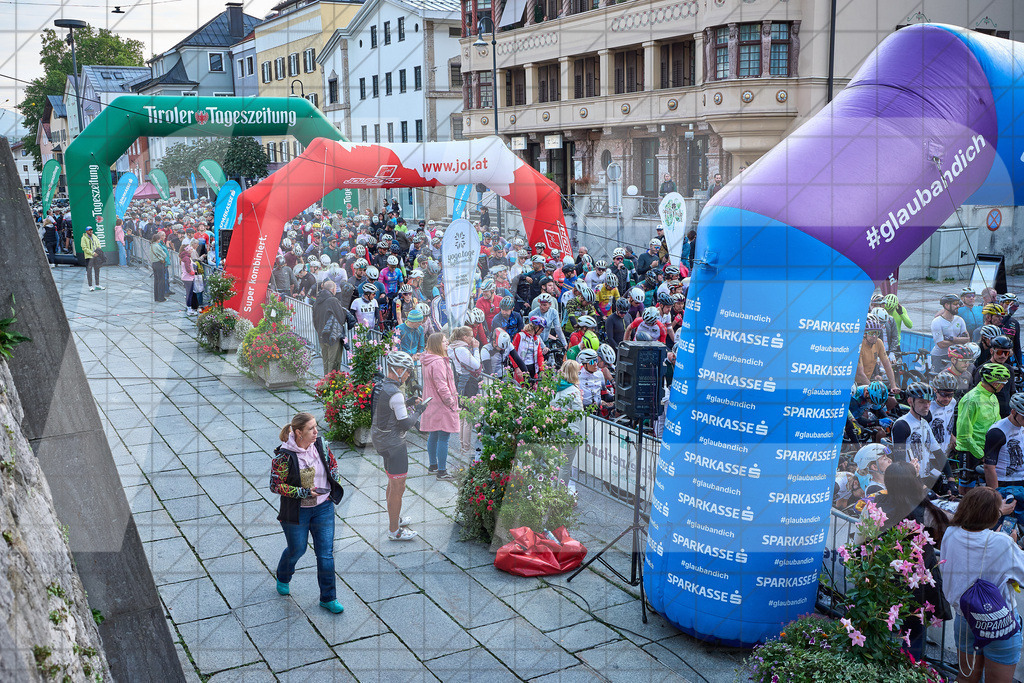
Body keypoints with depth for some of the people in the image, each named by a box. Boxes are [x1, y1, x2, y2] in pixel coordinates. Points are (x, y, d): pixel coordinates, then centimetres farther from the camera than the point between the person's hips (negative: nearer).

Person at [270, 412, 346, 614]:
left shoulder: (320, 444, -5)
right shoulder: (284, 455, -20)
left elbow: (332, 462, 14)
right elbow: (275, 485, -16)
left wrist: (334, 481, 1)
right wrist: (304, 493, -23)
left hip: (323, 507, 3)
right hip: (297, 511, -3)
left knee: (326, 552, 3)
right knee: (297, 549, 14)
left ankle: (328, 598, 15)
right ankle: (283, 578, 49)